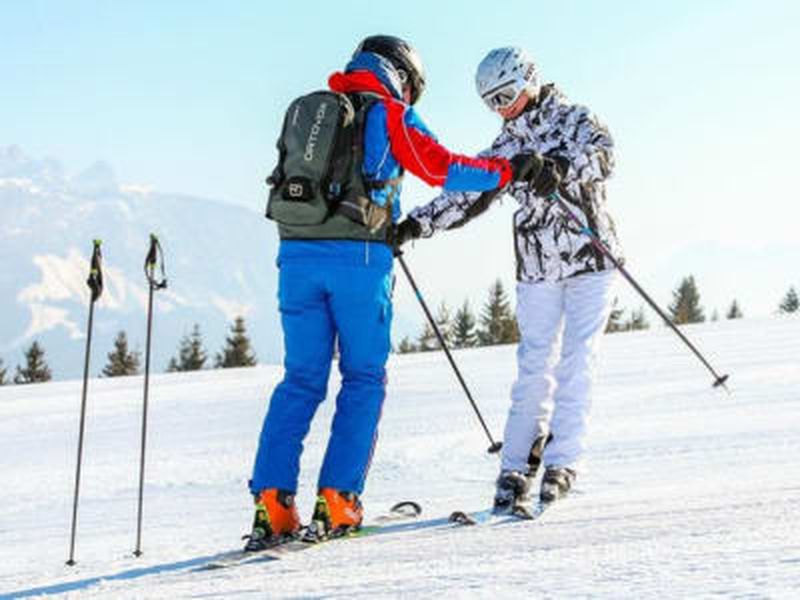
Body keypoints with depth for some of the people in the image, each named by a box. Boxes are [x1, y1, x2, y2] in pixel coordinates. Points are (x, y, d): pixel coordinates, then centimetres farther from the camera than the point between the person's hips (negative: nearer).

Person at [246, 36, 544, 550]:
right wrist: (508, 171, 12)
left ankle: (273, 503, -3)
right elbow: (441, 167, 0)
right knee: (364, 378, 7)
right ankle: (337, 500, -1)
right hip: (359, 257, -5)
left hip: (297, 253, 5)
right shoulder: (390, 114, 4)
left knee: (301, 380, 8)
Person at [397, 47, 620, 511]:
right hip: (538, 269, 4)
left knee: (576, 363, -7)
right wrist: (417, 224, -3)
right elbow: (466, 194, 9)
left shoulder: (574, 119, -1)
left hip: (591, 262, -3)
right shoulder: (507, 148, 12)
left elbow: (603, 153, -22)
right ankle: (517, 467, 3)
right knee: (535, 367, -2)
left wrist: (561, 167, -41)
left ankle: (563, 461, -7)